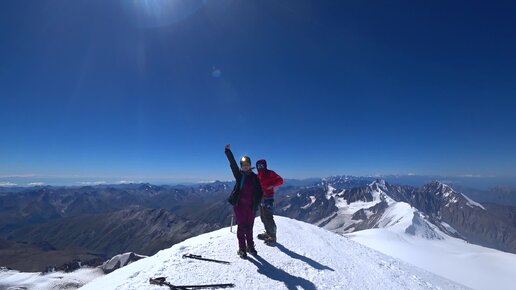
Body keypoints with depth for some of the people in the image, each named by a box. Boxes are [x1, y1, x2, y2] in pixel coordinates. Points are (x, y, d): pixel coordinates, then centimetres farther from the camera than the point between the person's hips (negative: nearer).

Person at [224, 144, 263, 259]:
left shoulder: (254, 177, 2)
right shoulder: (239, 174, -1)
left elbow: (260, 192, 5)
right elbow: (232, 163, -15)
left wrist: (256, 204, -4)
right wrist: (228, 151, -26)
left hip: (251, 207, 2)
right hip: (239, 205, -1)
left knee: (249, 228, 13)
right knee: (241, 227, 5)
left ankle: (250, 246, 30)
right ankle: (242, 249, 18)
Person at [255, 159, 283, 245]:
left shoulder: (270, 173, -8)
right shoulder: (258, 176, 11)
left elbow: (280, 180, -7)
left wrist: (272, 185, -21)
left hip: (268, 198, -8)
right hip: (260, 198, 8)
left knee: (268, 218, -8)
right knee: (263, 217, 15)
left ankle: (273, 237, 3)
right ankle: (268, 233, 30)